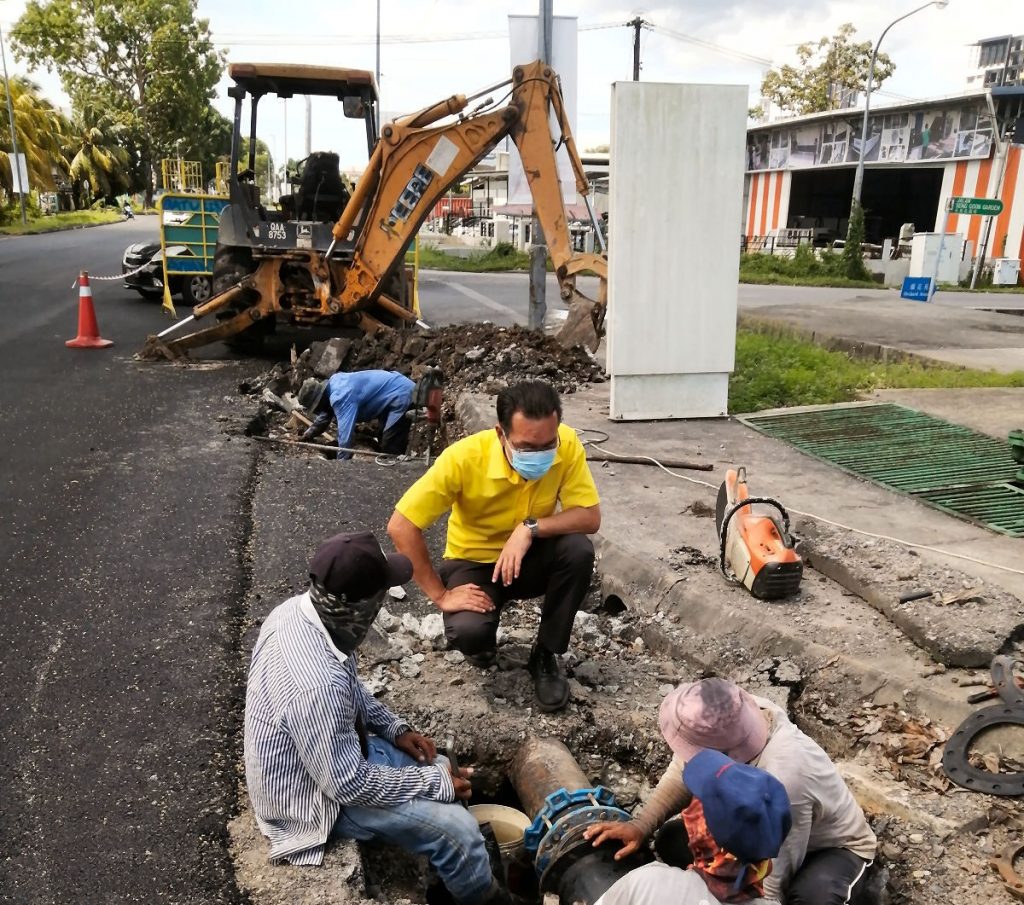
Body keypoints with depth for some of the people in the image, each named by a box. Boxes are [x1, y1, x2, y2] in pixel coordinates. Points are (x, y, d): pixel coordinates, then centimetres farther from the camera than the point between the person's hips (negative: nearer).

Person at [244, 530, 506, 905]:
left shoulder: (300, 610, -13)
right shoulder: (315, 685, -40)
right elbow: (348, 784, -28)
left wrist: (395, 728, 1)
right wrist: (436, 782, -18)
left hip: (337, 747, 9)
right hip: (314, 794, -8)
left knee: (439, 767, 15)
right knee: (457, 829, -11)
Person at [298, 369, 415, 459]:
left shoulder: (341, 397, -28)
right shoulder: (332, 384, 4)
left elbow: (345, 434, -30)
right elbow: (324, 415, 23)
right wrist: (307, 436, 28)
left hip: (401, 395, -11)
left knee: (390, 448, -12)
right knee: (383, 440, 21)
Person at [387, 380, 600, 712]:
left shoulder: (567, 444, -23)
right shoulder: (464, 458, -30)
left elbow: (591, 517, -21)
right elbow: (401, 526, -27)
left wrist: (531, 528, -36)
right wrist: (440, 594, -25)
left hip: (531, 558, 2)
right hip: (474, 562, -2)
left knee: (579, 550, -29)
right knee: (468, 631, -31)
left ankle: (546, 654, -5)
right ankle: (483, 642, 10)